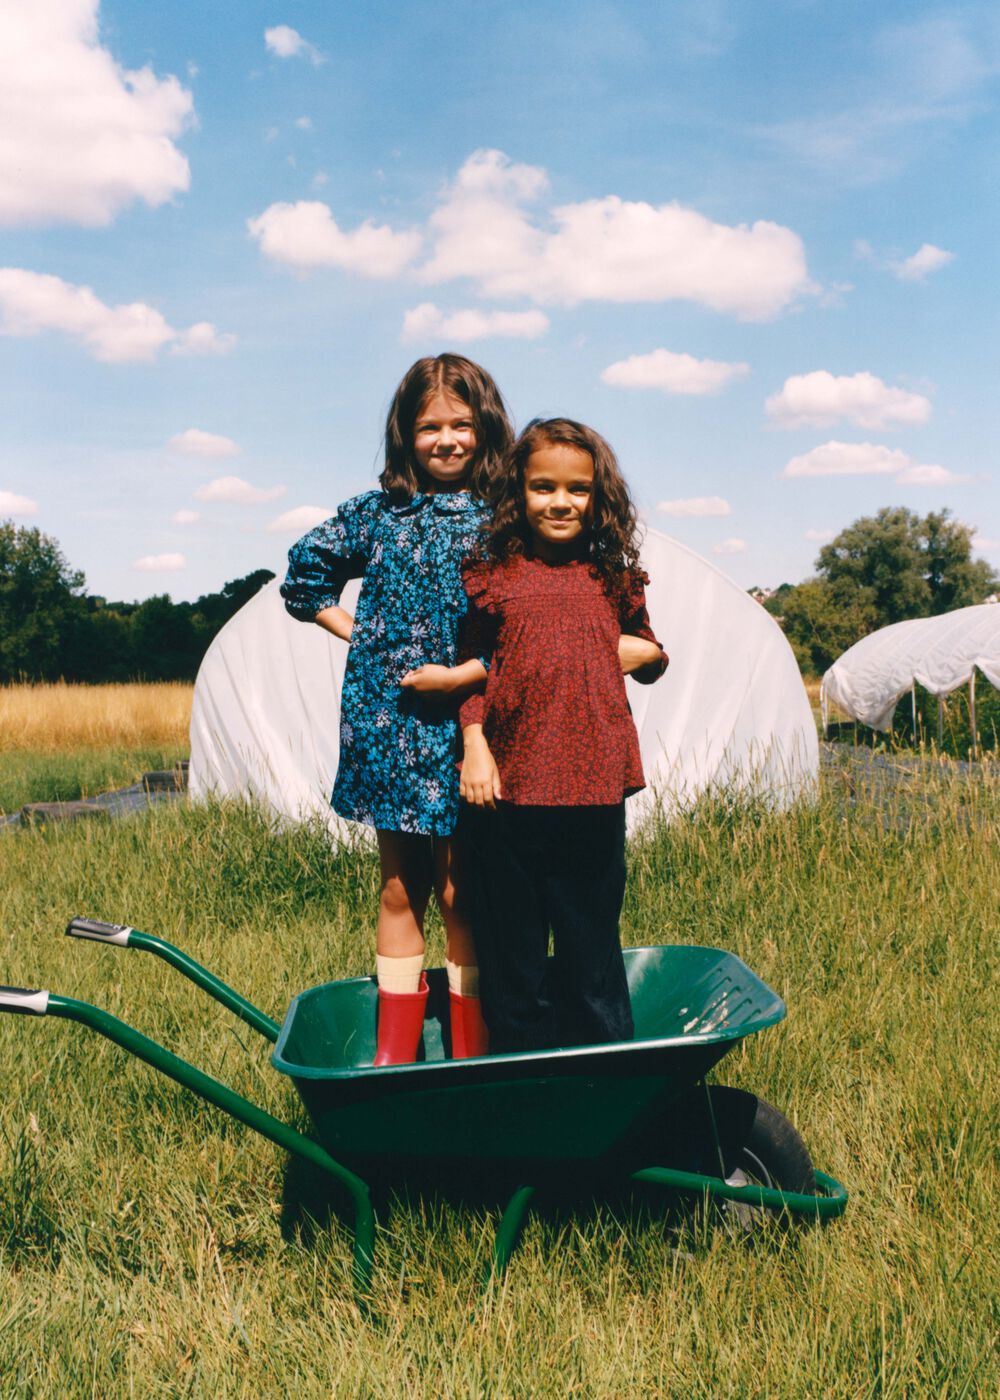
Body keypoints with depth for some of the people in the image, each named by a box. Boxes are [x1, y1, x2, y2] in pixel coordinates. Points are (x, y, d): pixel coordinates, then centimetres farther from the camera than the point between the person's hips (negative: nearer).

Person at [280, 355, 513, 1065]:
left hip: (466, 722, -2)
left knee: (459, 889, 1)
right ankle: (394, 1053, 18)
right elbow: (305, 576, 19)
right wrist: (366, 637, 9)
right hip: (389, 724, 2)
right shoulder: (378, 513, 8)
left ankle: (471, 1057, 12)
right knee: (399, 887, 9)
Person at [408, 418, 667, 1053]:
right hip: (506, 786, 0)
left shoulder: (613, 579, 8)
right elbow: (470, 668, 8)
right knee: (511, 949, 9)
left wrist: (634, 653, -1)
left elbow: (649, 654, 21)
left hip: (592, 790, 1)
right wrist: (474, 747, -2)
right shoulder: (489, 577, 4)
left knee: (592, 941, 10)